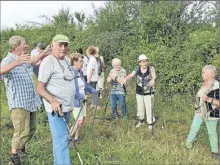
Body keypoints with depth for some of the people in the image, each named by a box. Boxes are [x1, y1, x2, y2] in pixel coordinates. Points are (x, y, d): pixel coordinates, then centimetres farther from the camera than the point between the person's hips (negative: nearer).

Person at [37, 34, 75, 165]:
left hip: (67, 107, 8)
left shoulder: (67, 60, 11)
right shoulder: (48, 61, -14)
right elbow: (40, 87, -16)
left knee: (60, 139, 17)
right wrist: (52, 101, -32)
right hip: (56, 107, -8)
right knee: (62, 140, -10)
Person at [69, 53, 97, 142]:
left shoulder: (81, 72, 5)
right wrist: (82, 96, -22)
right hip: (75, 101, -8)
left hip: (83, 100, 8)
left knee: (82, 120, 12)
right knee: (79, 121, -7)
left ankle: (76, 138, 28)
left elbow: (85, 85, 15)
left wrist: (95, 91, 8)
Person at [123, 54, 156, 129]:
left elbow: (154, 76, -32)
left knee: (148, 107, 0)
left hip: (148, 92, -3)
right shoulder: (137, 70, -6)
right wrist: (125, 79, -41)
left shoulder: (151, 69, -14)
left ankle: (150, 123, 19)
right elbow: (130, 75, -20)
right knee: (140, 107, 14)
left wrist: (153, 79, -56)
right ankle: (141, 120, 37)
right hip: (139, 92, 3)